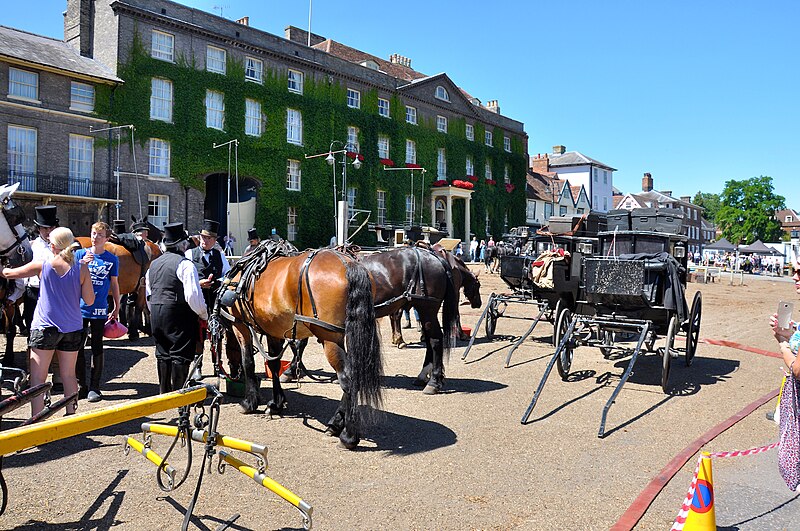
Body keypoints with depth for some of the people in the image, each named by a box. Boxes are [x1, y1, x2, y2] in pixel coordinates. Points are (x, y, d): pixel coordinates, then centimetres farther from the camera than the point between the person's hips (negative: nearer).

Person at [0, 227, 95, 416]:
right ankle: (71, 416, 19)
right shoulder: (81, 268, -5)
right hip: (73, 329, 3)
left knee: (37, 377, 3)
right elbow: (90, 300, -2)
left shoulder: (42, 266, -6)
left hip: (45, 327, -3)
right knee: (69, 375, 13)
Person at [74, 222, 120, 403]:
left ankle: (94, 387, 12)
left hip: (99, 310, -1)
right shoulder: (80, 254, 3)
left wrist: (117, 307, 9)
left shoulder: (112, 259, 3)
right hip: (80, 308, 1)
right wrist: (83, 263, -22)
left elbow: (114, 284, 10)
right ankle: (81, 385, 18)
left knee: (97, 348, 4)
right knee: (78, 347, 6)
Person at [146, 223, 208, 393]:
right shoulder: (185, 264, -13)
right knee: (180, 354, 0)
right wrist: (204, 314, -8)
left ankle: (164, 391, 27)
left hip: (156, 315, 8)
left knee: (163, 354, 17)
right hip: (179, 315, -8)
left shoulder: (153, 264, 13)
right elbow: (193, 295, -21)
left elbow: (148, 294, 19)